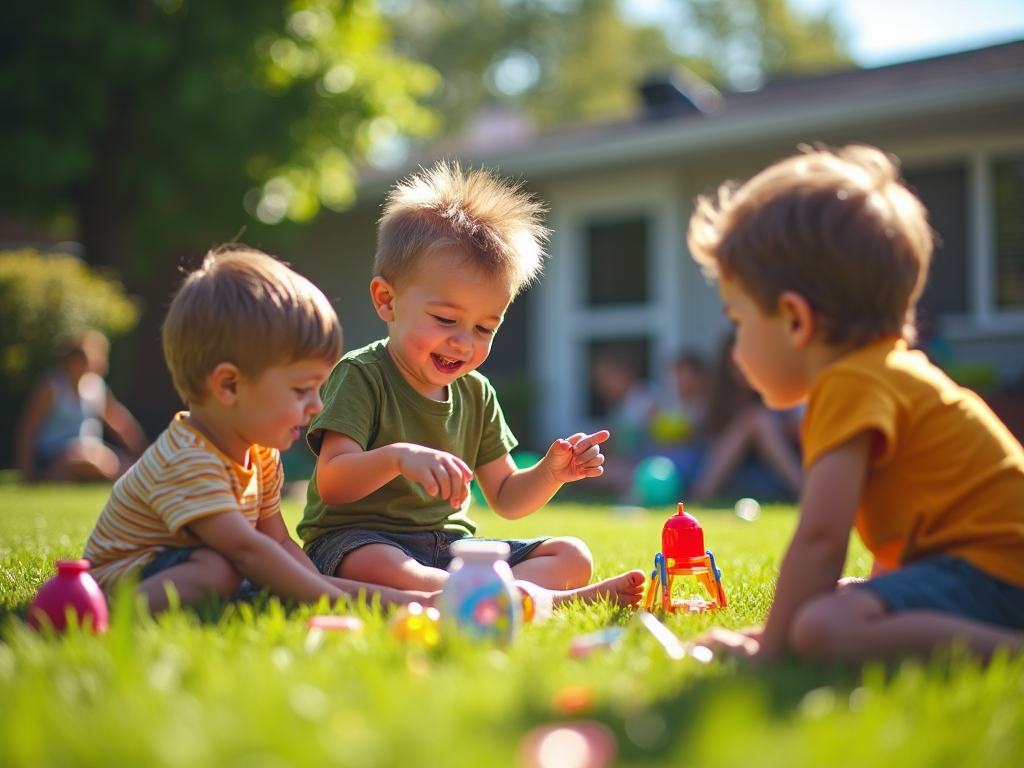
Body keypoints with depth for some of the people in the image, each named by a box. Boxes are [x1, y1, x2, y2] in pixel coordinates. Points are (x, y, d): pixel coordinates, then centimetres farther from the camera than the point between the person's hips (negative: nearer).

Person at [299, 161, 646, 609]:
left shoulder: (475, 394, 11)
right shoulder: (361, 376, -8)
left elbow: (505, 500, 16)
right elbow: (331, 484, -19)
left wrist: (550, 473, -5)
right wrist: (398, 457, -38)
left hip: (449, 547, 7)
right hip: (357, 541, -7)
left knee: (572, 556, -4)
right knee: (379, 568, -42)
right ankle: (549, 598, -39)